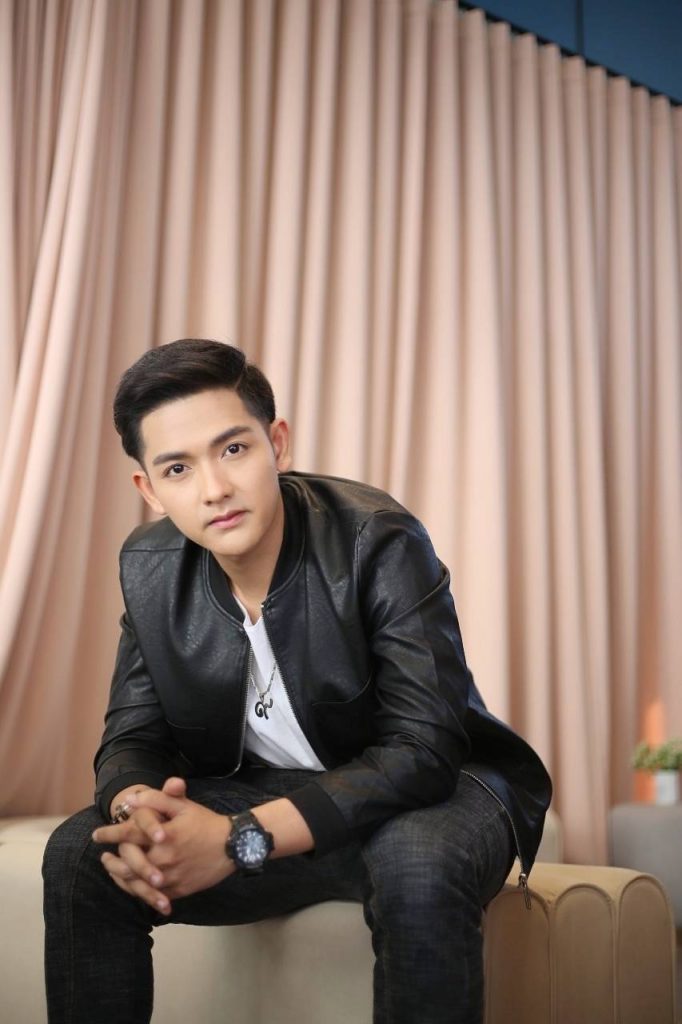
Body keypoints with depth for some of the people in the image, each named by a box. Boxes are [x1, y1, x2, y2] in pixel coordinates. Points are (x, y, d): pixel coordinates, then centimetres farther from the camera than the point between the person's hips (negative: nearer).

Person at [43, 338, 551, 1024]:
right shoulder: (149, 566, -6)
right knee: (80, 853, -14)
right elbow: (134, 736, -1)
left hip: (420, 792, -4)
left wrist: (243, 838, -35)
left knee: (418, 864, -38)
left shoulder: (380, 541, -24)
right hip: (260, 797, 4)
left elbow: (424, 749, -28)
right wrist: (133, 807, -27)